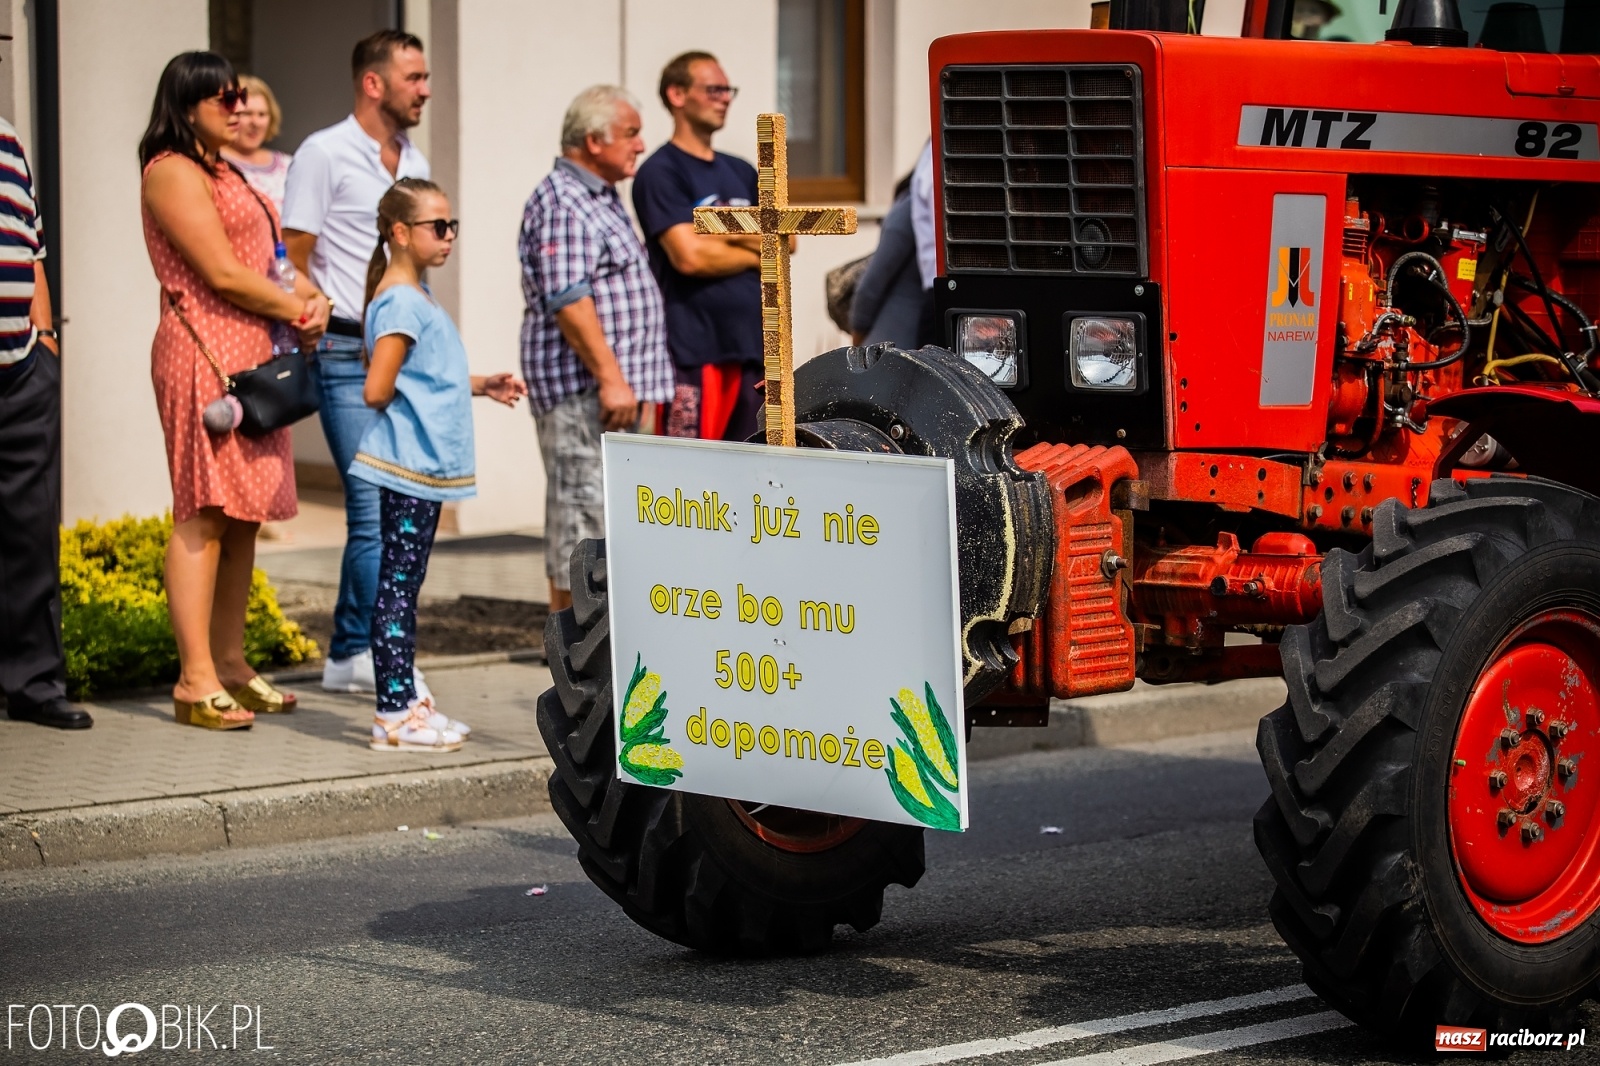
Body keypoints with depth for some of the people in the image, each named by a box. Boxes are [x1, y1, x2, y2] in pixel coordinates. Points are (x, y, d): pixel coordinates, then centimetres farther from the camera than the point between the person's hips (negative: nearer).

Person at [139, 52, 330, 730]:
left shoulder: (224, 175, 23)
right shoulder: (173, 173, -7)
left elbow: (267, 260, 21)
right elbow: (222, 274, -14)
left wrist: (309, 298, 0)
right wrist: (299, 311, -4)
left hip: (252, 360, 10)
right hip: (206, 356, -10)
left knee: (244, 517, 9)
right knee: (204, 515, -10)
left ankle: (230, 665, 15)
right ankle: (196, 681, -11)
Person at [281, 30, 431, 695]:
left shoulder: (413, 161, 16)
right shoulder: (323, 155, -4)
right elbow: (293, 260, -6)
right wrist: (314, 339, -13)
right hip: (351, 355, -7)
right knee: (374, 506, -10)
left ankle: (348, 653, 13)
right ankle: (381, 650, -4)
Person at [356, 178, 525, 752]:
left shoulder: (416, 296, 15)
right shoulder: (401, 302, -16)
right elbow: (377, 390, -22)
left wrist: (480, 385, 14)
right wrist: (411, 410, -4)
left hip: (425, 467, 10)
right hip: (409, 465, -10)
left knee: (404, 583, 13)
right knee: (397, 583, -7)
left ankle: (405, 700, 19)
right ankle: (394, 714, -6)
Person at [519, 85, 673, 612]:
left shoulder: (602, 198, 19)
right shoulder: (561, 203, -13)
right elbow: (567, 299, -22)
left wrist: (623, 381, 24)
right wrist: (610, 377, -24)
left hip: (610, 389, 10)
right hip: (580, 390, -10)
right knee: (584, 513, -9)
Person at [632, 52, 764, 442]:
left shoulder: (742, 172, 19)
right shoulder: (661, 172, -5)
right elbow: (689, 256, -15)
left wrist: (730, 233, -8)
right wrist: (755, 254, 0)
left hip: (752, 344, 7)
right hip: (694, 351, -7)